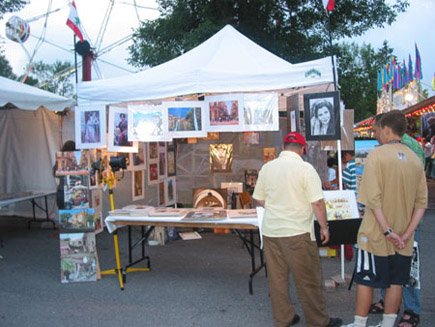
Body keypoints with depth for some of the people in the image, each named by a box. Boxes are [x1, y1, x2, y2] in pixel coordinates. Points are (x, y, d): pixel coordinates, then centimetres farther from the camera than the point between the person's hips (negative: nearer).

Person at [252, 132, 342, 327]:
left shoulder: (267, 167, 5)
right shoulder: (305, 168, -10)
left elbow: (259, 199, 12)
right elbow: (317, 202, -13)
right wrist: (324, 227, -2)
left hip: (270, 230, 5)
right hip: (297, 232, -5)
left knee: (277, 277, 13)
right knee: (308, 279, 6)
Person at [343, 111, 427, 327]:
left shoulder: (377, 155, -13)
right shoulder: (415, 159, 5)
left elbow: (373, 199, -20)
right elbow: (421, 202, 2)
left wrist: (387, 231, -16)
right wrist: (407, 233, -3)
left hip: (376, 234, -5)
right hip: (402, 238, 5)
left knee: (366, 281, 6)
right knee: (395, 282, 14)